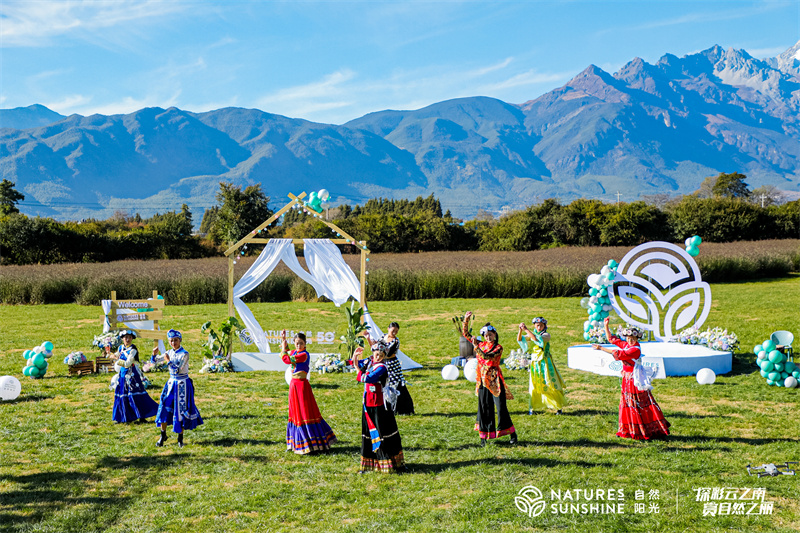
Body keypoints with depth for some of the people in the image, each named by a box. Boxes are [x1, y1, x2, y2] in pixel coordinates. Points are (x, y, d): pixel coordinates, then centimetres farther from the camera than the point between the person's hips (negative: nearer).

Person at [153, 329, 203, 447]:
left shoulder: (184, 354, -15)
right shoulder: (169, 352, 4)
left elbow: (177, 370, -22)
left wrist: (168, 361, -14)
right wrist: (155, 354, -7)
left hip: (182, 384, -5)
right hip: (171, 383, 5)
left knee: (180, 410, 1)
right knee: (164, 407, 0)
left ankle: (180, 438, 13)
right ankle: (163, 435, 14)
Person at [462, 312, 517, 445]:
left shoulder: (498, 348, -7)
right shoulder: (481, 344, 8)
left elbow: (486, 357, -23)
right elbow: (465, 334, 12)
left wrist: (476, 346, -26)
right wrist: (466, 320, 2)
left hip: (494, 380, -5)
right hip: (482, 380, 5)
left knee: (501, 407, -5)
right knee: (483, 407, 7)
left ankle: (512, 434, 4)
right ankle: (484, 436, 14)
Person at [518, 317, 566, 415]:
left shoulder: (546, 335, -7)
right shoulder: (532, 334, 9)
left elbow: (537, 339, -25)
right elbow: (519, 339, 0)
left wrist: (526, 330, -27)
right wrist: (520, 330, -17)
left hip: (545, 362, -4)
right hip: (535, 363, 4)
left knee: (550, 385, -1)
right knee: (534, 386, 4)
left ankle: (558, 407, 9)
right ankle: (531, 408, 12)